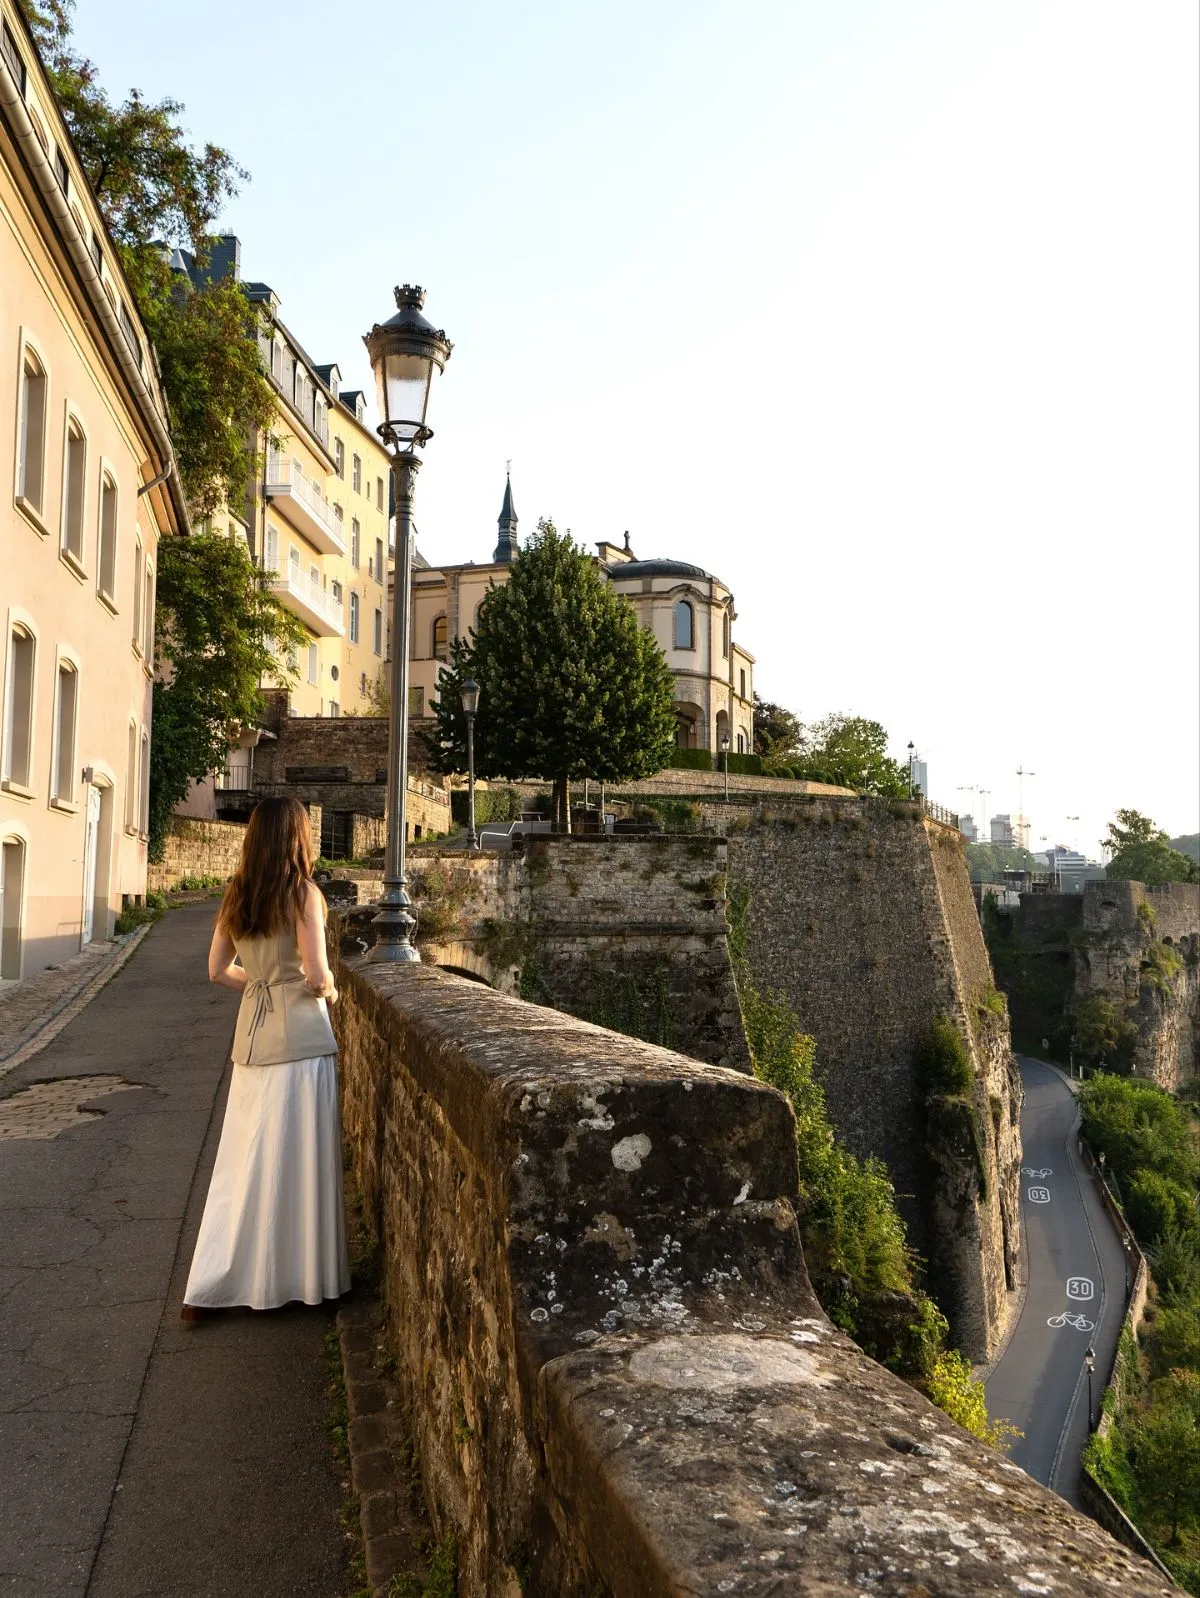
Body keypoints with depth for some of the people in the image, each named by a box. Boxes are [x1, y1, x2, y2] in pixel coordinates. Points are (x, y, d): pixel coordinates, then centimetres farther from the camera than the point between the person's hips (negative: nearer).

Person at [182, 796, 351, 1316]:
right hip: (300, 1036, -6)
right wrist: (330, 992, 5)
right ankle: (299, 1275, 16)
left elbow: (219, 970, 12)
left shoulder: (237, 895, 7)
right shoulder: (303, 892, -10)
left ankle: (212, 1284, 17)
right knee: (298, 1159, 4)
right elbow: (317, 976, -15)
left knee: (244, 1157, 13)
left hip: (252, 1034, 6)